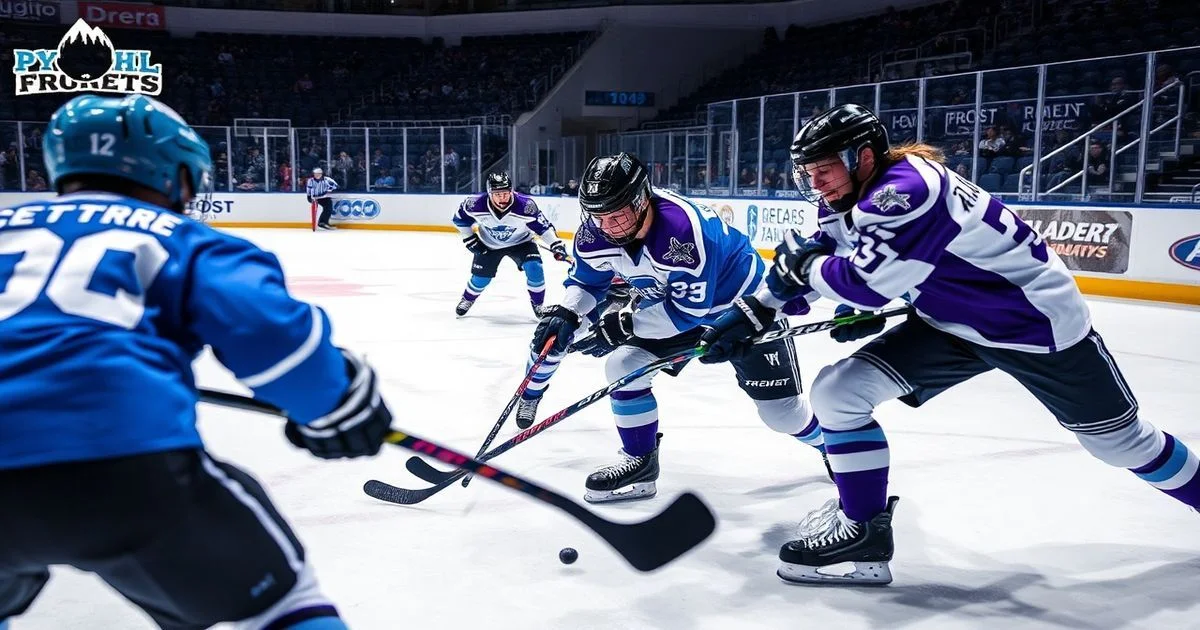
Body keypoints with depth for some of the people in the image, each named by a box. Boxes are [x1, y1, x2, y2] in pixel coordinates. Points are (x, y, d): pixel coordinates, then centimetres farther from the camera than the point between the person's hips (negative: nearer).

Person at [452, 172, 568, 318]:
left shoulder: (525, 205, -33)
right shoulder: (477, 204, -29)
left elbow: (542, 225, -22)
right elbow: (460, 217, -8)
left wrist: (556, 244, -31)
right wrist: (469, 239, -7)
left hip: (520, 242, -1)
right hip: (489, 245, 1)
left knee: (534, 269, -21)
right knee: (481, 277, 3)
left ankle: (538, 305, 2)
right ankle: (467, 300, 36)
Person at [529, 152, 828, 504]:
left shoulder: (682, 226, -39)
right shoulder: (596, 233, -17)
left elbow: (690, 308, -34)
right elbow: (585, 280, 1)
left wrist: (622, 325, -32)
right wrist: (565, 313, -19)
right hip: (672, 304, 7)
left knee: (782, 412, -6)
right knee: (623, 365, -8)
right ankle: (640, 463, 9)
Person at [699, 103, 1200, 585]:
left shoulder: (909, 188, -30)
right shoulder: (856, 201, -3)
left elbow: (865, 283, -36)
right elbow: (816, 262, 9)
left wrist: (802, 262, -20)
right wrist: (750, 313, 0)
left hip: (1038, 321, -7)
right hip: (952, 323, 8)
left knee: (1120, 440, 10)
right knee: (837, 391, -7)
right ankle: (864, 530, 3)